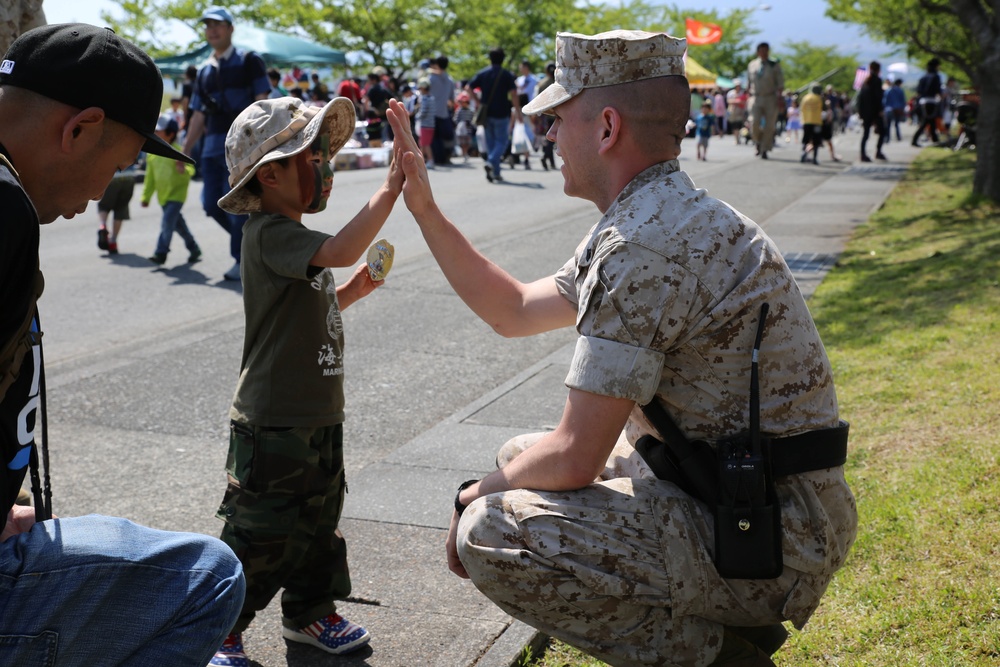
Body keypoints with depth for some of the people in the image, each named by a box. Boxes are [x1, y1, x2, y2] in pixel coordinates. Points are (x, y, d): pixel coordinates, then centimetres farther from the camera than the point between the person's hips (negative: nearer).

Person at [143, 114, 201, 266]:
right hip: (162, 196, 7)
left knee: (167, 222, -16)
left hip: (176, 194, -7)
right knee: (178, 224, 14)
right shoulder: (152, 154, 6)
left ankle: (161, 253, -12)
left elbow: (191, 169, -17)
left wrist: (184, 170, -40)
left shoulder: (177, 152, -12)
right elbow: (150, 178, 11)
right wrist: (146, 197, 11)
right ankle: (194, 249, 29)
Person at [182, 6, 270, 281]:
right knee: (212, 205, 3)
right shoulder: (204, 72, 16)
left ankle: (243, 261, 4)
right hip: (212, 146, 6)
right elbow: (198, 115, 18)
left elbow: (262, 103, -7)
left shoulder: (248, 61, 0)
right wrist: (184, 150, 13)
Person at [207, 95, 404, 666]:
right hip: (274, 422, -10)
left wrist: (353, 291, 7)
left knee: (318, 522, 21)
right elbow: (340, 251, -36)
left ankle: (310, 613, 38)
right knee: (259, 533, 2)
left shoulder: (292, 237, 13)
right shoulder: (268, 234, -19)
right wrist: (390, 189, -34)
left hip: (319, 415, 10)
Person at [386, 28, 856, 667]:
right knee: (523, 458, 20)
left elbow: (572, 459, -22)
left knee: (490, 535, -20)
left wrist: (479, 495, -2)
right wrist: (425, 209, 18)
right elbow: (515, 311, 20)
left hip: (767, 541, -10)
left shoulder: (642, 245, -23)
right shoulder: (666, 216, 10)